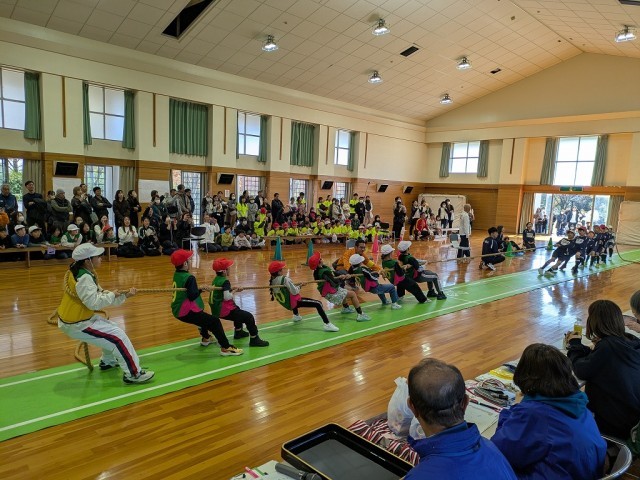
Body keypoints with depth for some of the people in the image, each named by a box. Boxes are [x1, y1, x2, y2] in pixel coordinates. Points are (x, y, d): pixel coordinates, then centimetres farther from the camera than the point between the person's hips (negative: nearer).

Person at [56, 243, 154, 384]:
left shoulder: (87, 274, 6)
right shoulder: (84, 278, -24)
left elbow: (98, 295, 8)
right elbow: (94, 302, -29)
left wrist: (124, 295, 0)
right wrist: (112, 295, -14)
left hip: (75, 318, 10)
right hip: (76, 325, -10)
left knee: (110, 329, 25)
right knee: (118, 335, -13)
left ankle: (107, 361, 41)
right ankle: (133, 374, -10)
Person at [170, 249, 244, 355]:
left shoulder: (176, 275, 7)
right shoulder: (189, 278, -20)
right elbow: (192, 296, -28)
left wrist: (202, 289, 8)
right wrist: (201, 290, -13)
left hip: (177, 310, 10)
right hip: (186, 312, -10)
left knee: (204, 317, 35)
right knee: (214, 321, -11)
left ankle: (205, 338, 53)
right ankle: (226, 348, -15)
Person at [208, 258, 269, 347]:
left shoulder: (216, 279, 8)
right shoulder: (225, 281, -20)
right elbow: (227, 297, -29)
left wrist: (233, 289, 2)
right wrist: (234, 291, -12)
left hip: (216, 310, 10)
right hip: (225, 311, -10)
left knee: (238, 310, 38)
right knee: (249, 317, -11)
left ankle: (238, 331, 50)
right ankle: (254, 339, -10)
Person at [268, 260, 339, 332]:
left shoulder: (272, 281, 0)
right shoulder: (284, 279, -23)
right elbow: (295, 292, -24)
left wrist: (295, 286, 9)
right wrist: (298, 287, -4)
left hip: (286, 303, 8)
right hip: (294, 303, -8)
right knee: (318, 304, -15)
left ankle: (296, 316, 53)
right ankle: (328, 324, -25)